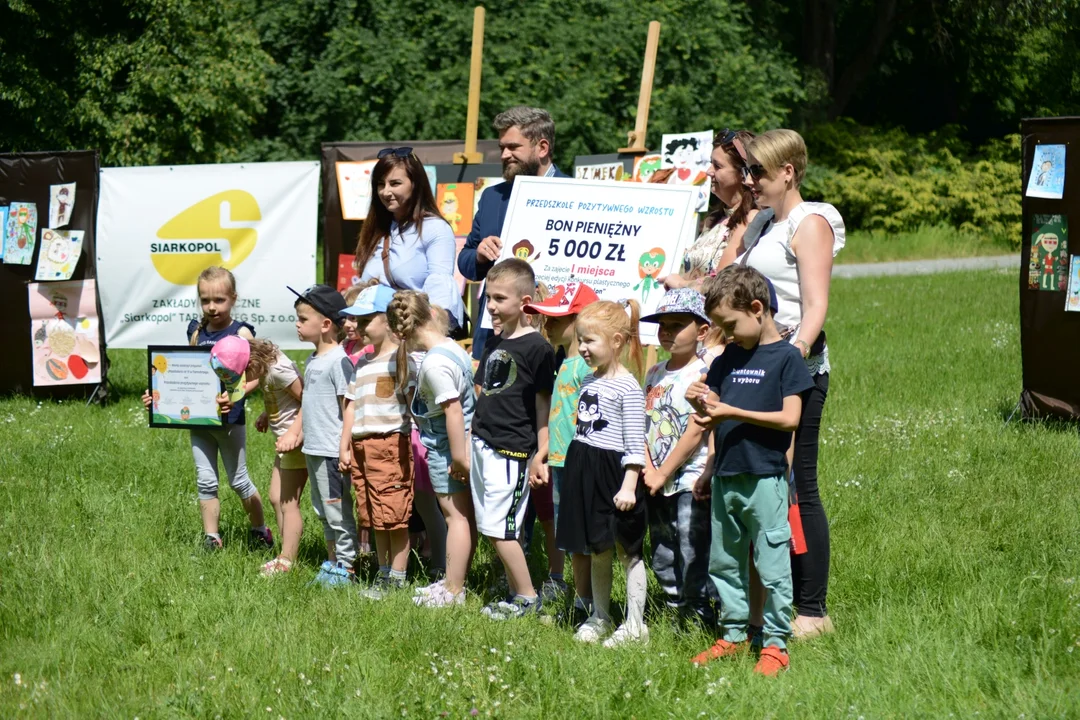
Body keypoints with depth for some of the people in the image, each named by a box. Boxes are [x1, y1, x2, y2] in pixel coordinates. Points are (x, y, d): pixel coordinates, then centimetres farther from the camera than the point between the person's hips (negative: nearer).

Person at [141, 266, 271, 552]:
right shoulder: (196, 331, 7)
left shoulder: (241, 333, -9)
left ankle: (261, 532, 25)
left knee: (239, 480, 7)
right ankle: (211, 539, 11)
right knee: (206, 482, 5)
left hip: (229, 419, -5)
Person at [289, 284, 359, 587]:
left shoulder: (338, 361, -15)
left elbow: (348, 408, -17)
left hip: (331, 452, -10)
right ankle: (332, 562, 27)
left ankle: (345, 569, 4)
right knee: (323, 511, 17)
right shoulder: (313, 360, 12)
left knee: (338, 511, -2)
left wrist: (345, 449, -19)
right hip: (312, 449, 10)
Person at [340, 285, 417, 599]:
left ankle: (397, 578, 0)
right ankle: (383, 573, 20)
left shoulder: (400, 358, -6)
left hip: (390, 442, -8)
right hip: (362, 445, 8)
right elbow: (351, 407, 18)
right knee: (373, 516, 12)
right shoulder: (362, 363, 18)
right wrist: (345, 447, 14)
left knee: (393, 515, -6)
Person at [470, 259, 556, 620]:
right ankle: (515, 595, 17)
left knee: (500, 529, -8)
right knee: (493, 527, 9)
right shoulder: (493, 343, 13)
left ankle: (527, 597, 4)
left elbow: (543, 406, -9)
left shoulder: (536, 347, -10)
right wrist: (466, 446, 16)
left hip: (511, 450, -8)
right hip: (482, 445, 8)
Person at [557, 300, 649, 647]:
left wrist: (629, 486, -19)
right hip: (587, 474, 8)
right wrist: (578, 470, 20)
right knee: (597, 551, 15)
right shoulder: (590, 380, 11)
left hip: (614, 472, -8)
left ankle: (635, 626, 5)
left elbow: (635, 444, -16)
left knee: (627, 550, 0)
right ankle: (599, 618, 25)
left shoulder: (628, 388, -14)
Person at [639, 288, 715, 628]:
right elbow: (644, 428, 10)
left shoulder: (701, 375, -12)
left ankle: (703, 618, 3)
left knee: (693, 559, -6)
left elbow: (695, 433, -15)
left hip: (689, 482, -8)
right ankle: (680, 614, 24)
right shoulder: (654, 374, 11)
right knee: (663, 562, 13)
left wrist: (663, 473, -12)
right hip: (658, 485, 8)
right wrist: (648, 471, -5)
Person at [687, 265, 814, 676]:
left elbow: (789, 418, -15)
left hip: (765, 477, -7)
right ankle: (734, 633, 23)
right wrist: (703, 405, -7)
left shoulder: (785, 357, -7)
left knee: (771, 563, -3)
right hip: (725, 476, 7)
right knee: (724, 561, 12)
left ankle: (775, 642, 2)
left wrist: (730, 411, -17)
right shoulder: (728, 358, 13)